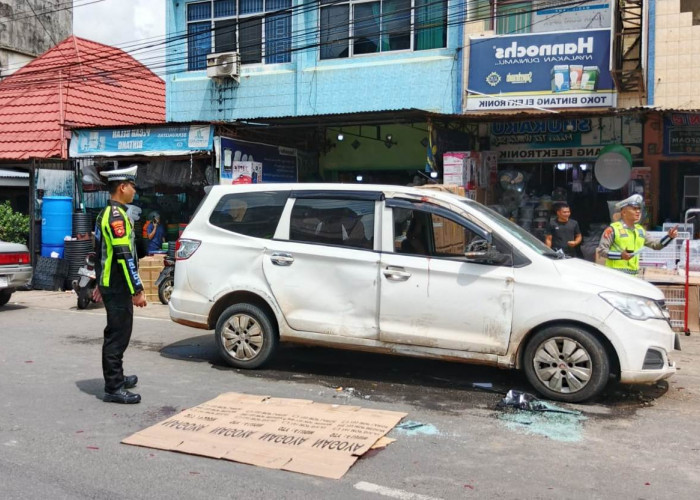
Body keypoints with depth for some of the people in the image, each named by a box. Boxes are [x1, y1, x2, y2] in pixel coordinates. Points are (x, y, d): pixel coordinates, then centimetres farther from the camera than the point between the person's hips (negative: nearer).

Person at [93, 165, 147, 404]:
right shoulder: (117, 216, -18)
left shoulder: (105, 214, 14)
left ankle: (117, 378, 31)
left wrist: (101, 283, 27)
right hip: (118, 288, -11)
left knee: (116, 334, 19)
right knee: (117, 336, -5)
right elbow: (124, 256, -24)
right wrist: (137, 290, -22)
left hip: (109, 285, 11)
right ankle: (113, 389, 0)